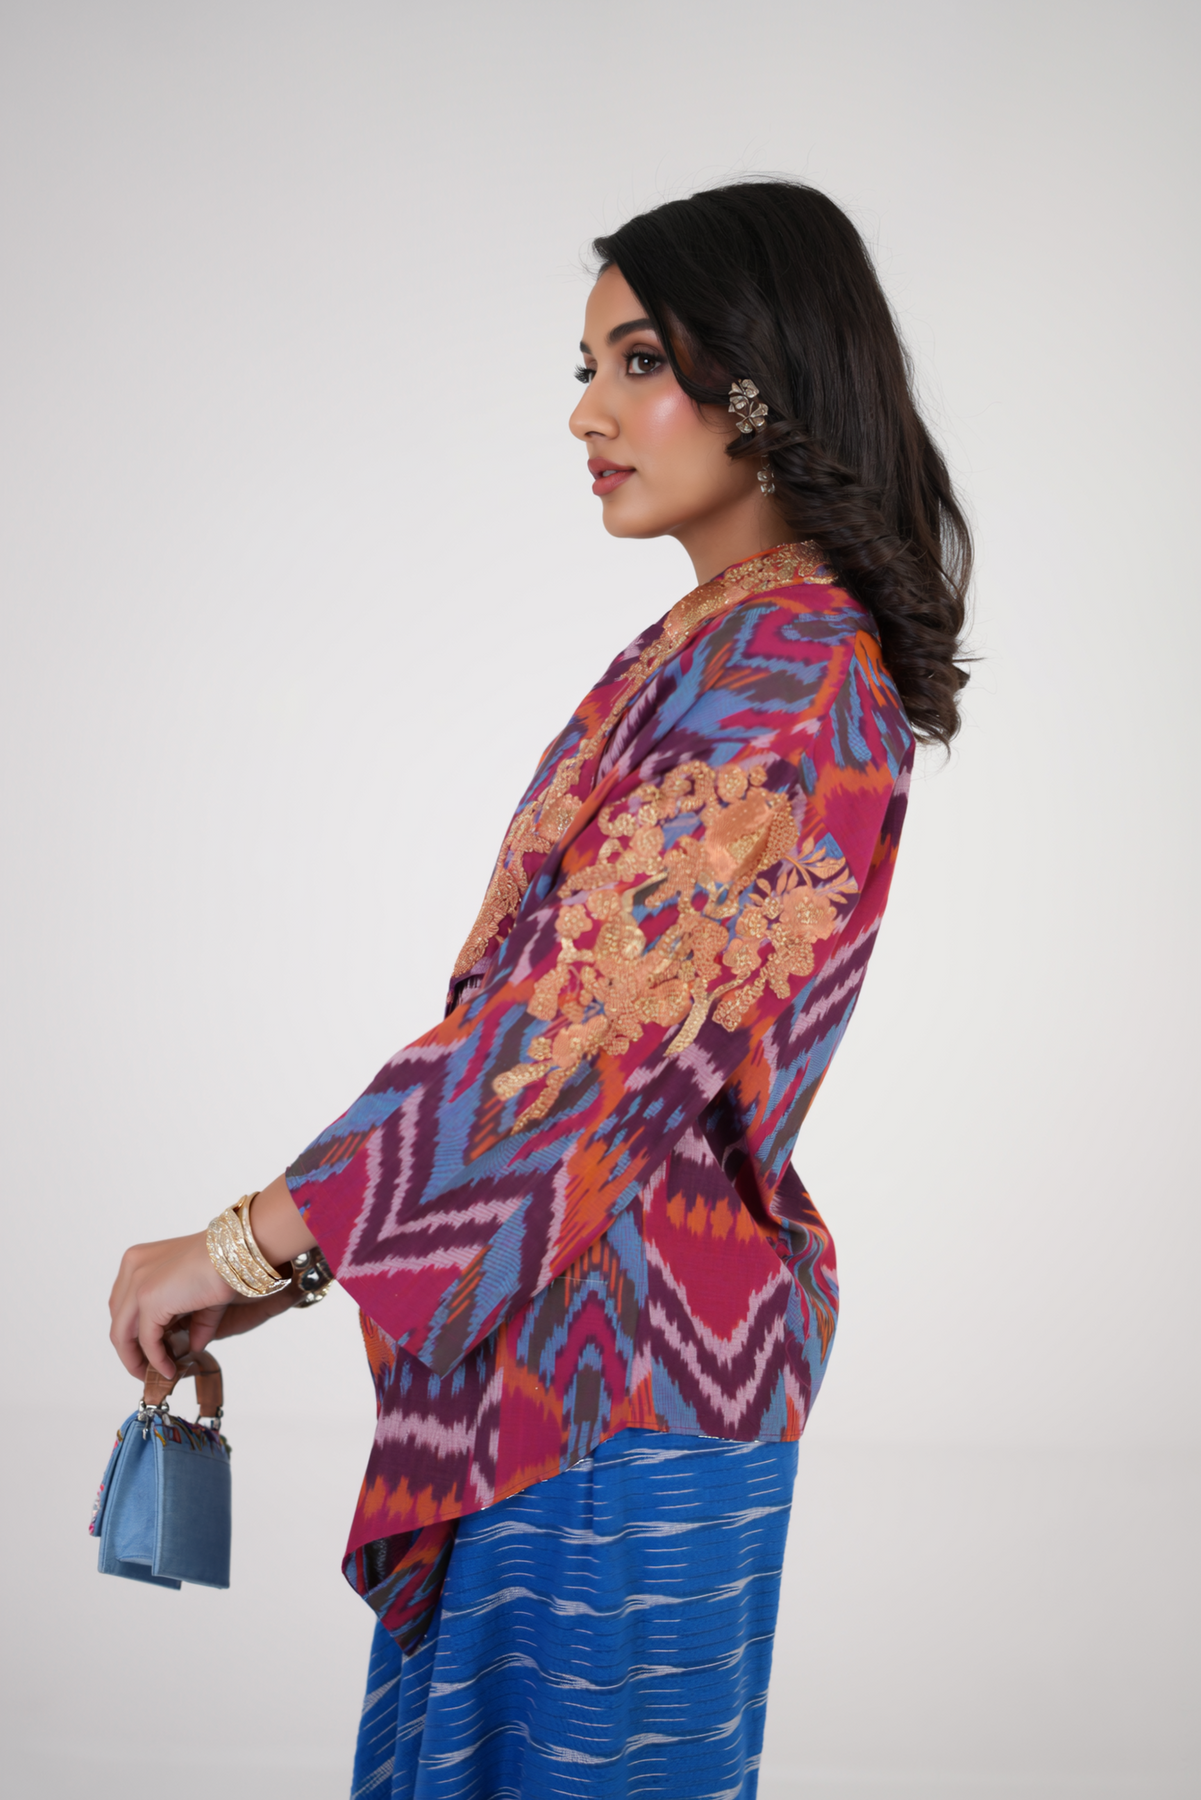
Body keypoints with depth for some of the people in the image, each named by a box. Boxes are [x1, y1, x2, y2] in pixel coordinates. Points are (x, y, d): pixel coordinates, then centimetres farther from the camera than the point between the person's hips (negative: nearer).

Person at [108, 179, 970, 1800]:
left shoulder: (780, 667, -17)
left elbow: (568, 1015, -24)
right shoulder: (723, 643, 13)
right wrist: (305, 1238, 14)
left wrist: (249, 1244, -20)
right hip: (569, 1303, 9)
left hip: (629, 1324, -9)